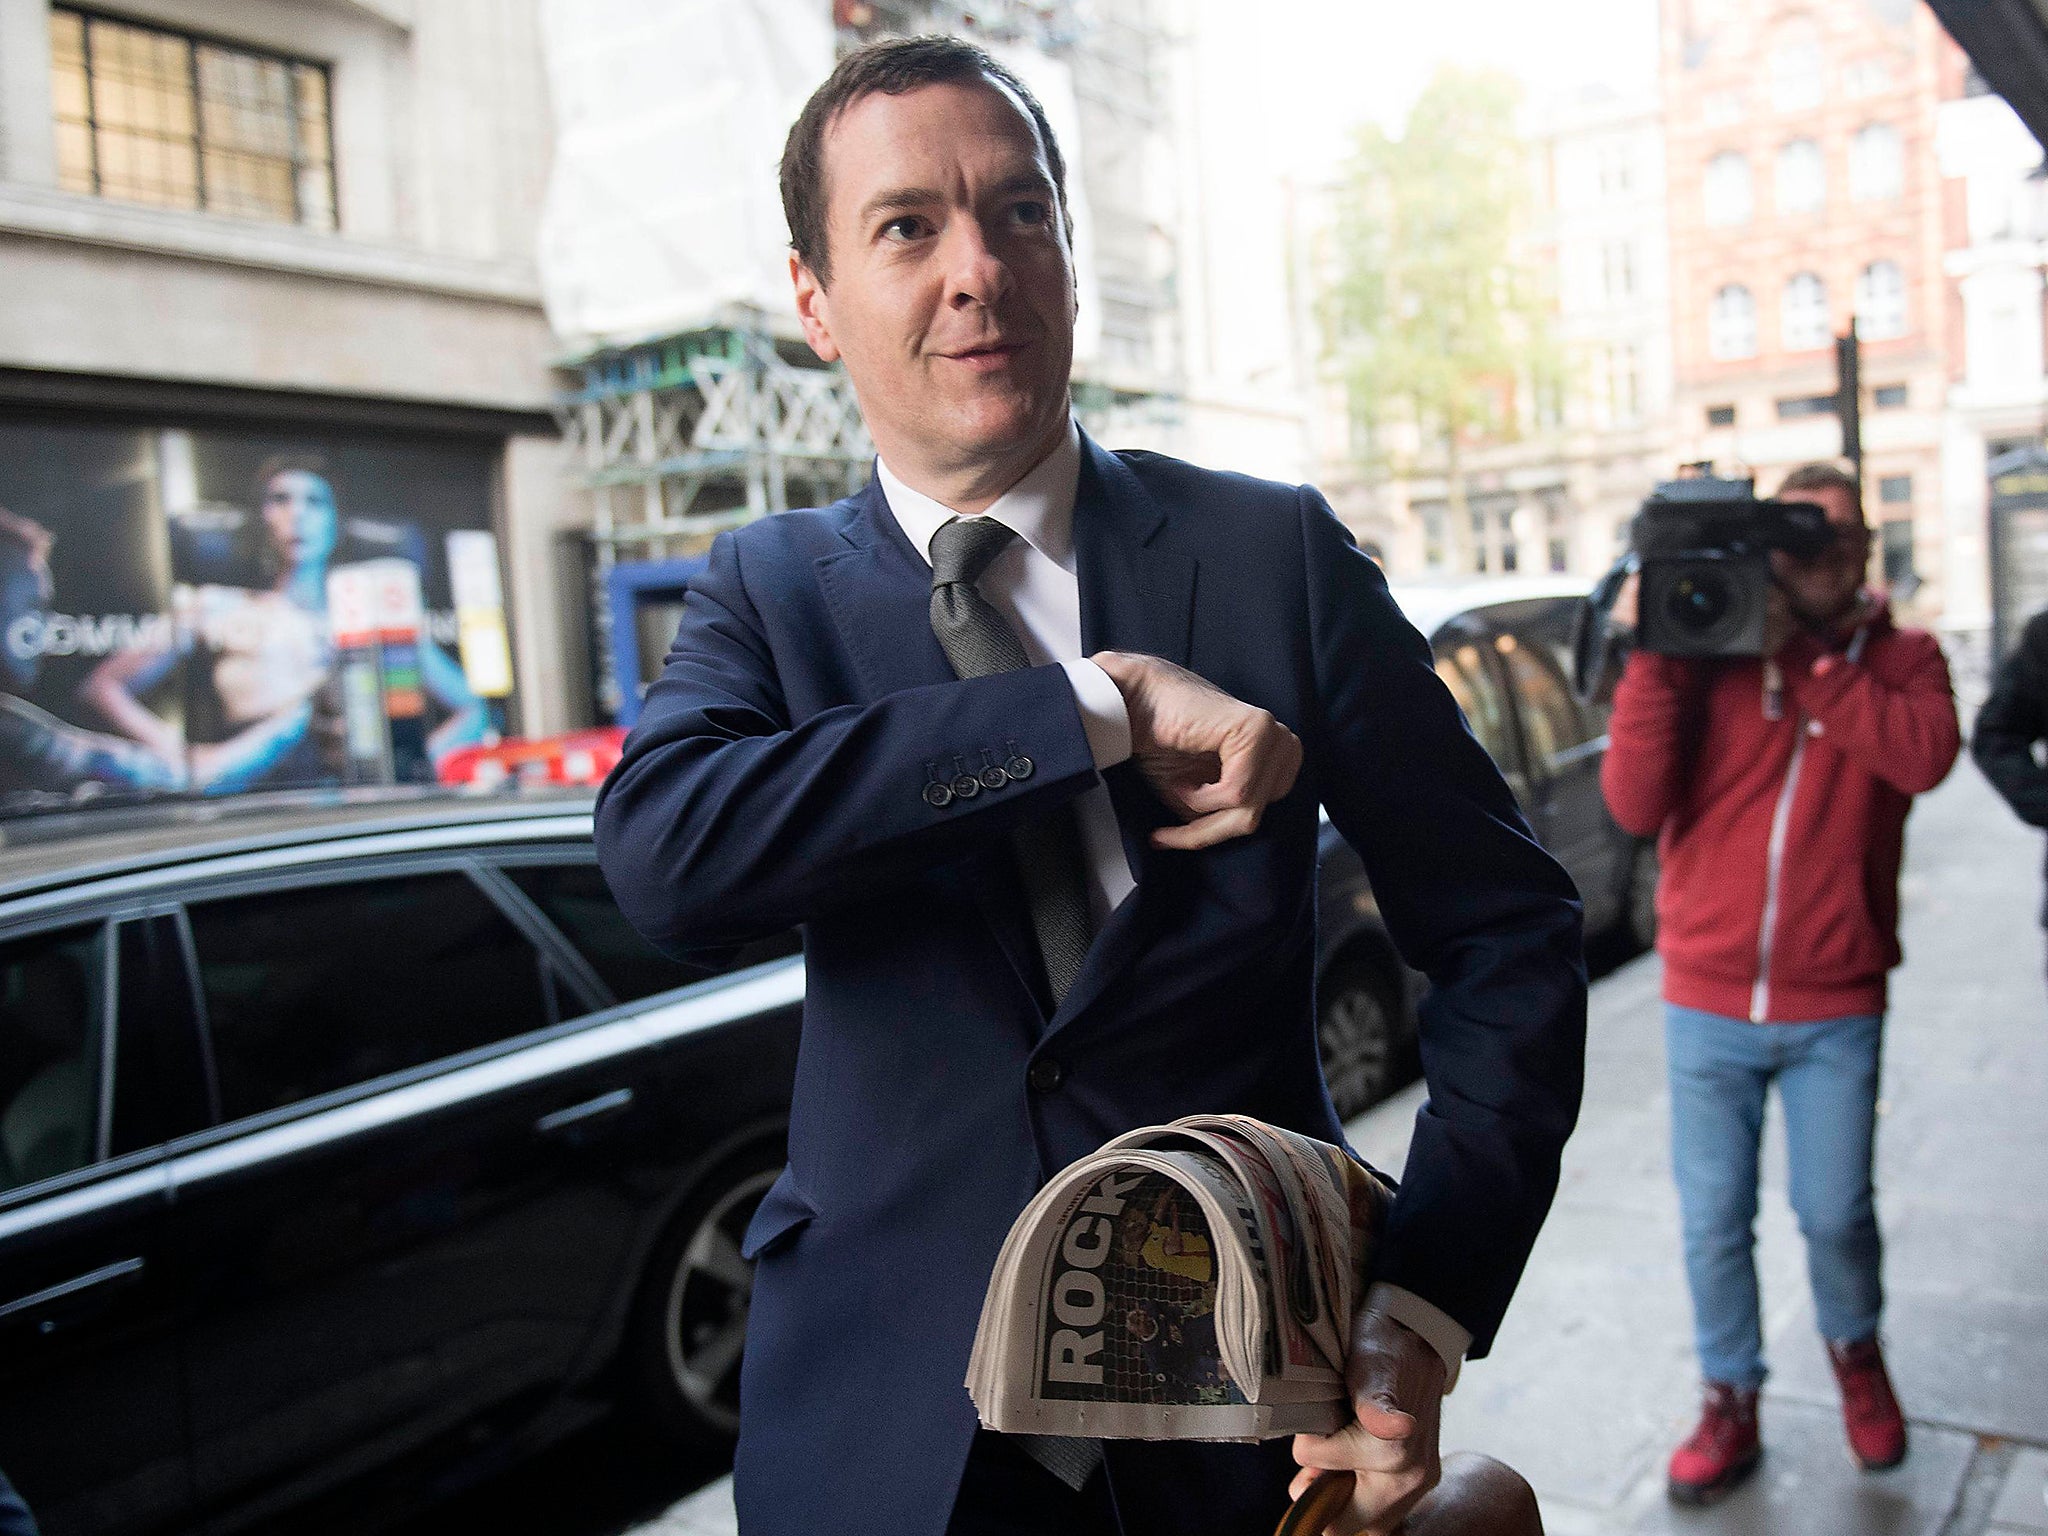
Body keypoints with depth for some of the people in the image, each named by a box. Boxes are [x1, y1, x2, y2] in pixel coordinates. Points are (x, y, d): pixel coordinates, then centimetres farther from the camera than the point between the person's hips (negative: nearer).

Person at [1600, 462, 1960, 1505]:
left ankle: (1855, 1352, 42)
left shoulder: (1901, 659, 1)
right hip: (1706, 1003, 0)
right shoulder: (1708, 651, -2)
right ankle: (1730, 1405, 29)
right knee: (1713, 1223, 9)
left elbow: (1926, 755, -22)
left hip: (1833, 1011, 0)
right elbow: (1635, 808, -12)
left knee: (1835, 1215, 12)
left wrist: (1807, 661, -22)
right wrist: (1651, 661, -18)